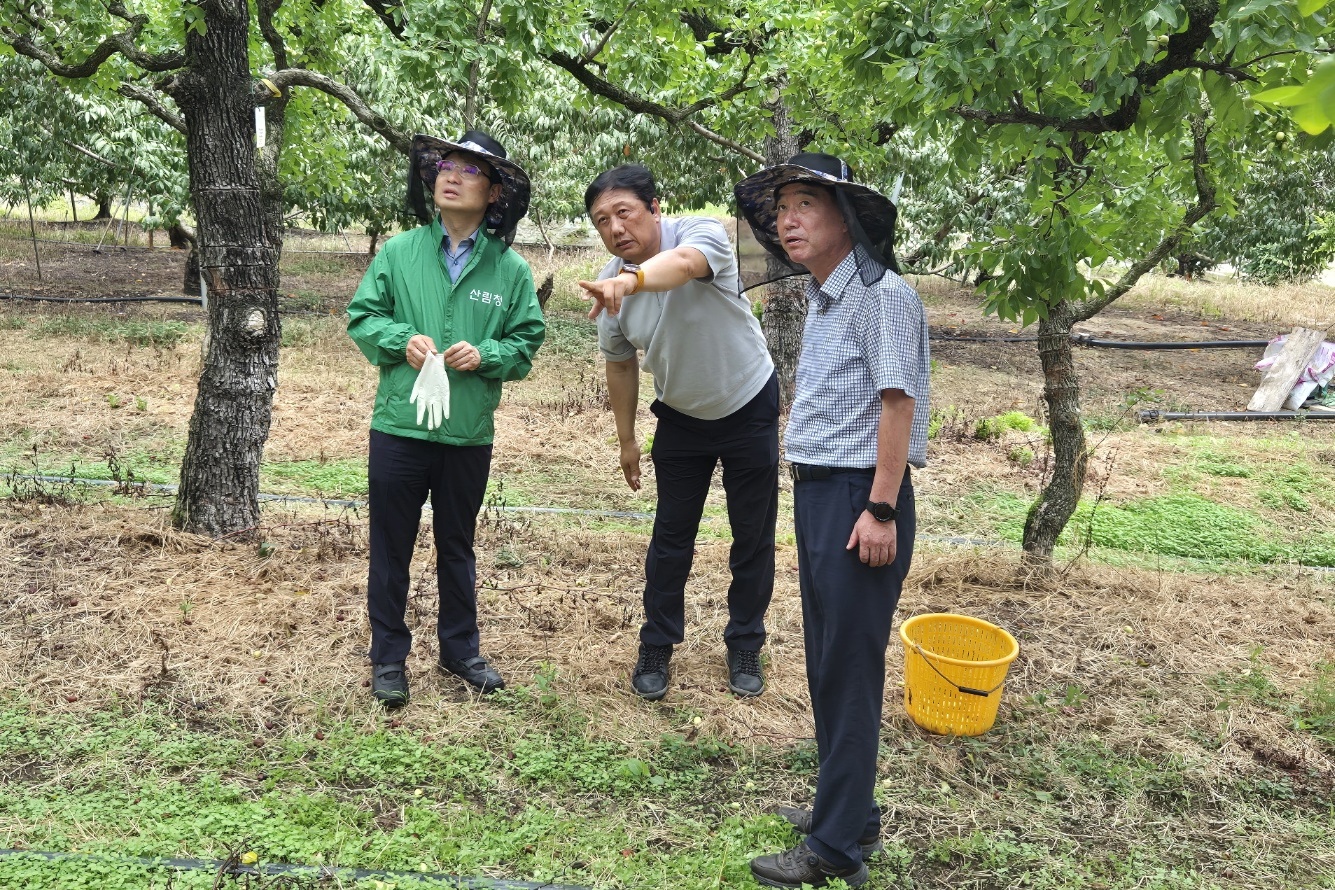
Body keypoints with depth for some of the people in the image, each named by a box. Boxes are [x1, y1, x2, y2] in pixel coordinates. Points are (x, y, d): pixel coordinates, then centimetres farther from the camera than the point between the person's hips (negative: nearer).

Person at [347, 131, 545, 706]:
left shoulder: (511, 269, 1)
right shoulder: (399, 252, 0)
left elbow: (527, 341, 3)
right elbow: (362, 317, 4)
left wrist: (485, 354, -15)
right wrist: (402, 340, -15)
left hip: (470, 435, 1)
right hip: (399, 427, 0)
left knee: (457, 546, 17)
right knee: (391, 546, 9)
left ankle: (460, 649, 34)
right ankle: (389, 656, 25)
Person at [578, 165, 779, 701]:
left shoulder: (703, 234, -26)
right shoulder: (610, 287, -14)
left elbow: (683, 263, -52)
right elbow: (621, 363, 1)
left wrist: (630, 280, -72)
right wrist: (627, 440, 7)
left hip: (749, 407, -3)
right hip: (681, 417, 3)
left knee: (753, 536, 7)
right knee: (671, 537, 8)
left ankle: (744, 647, 25)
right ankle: (656, 647, 23)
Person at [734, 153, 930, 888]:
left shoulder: (881, 294, -12)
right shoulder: (820, 298, 15)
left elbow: (898, 402, -17)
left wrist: (881, 511, -21)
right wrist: (811, 490, 15)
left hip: (860, 497, -9)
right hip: (817, 493, 9)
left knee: (848, 669, -2)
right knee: (826, 662, 16)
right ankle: (848, 810, 31)